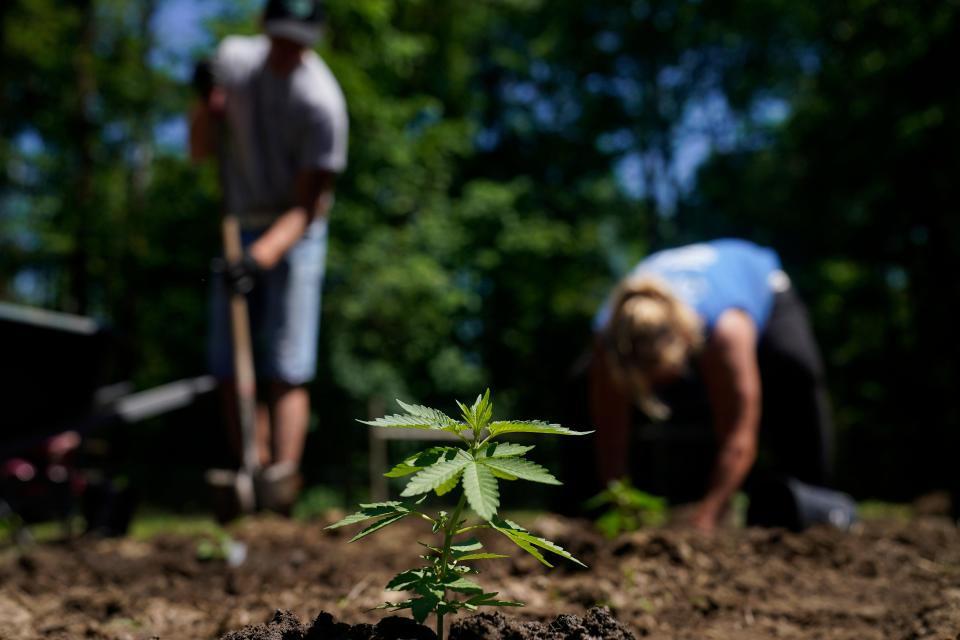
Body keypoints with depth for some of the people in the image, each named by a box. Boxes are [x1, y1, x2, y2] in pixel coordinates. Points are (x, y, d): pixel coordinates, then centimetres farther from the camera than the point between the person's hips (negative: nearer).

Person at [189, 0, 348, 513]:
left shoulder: (322, 100, -18)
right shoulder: (233, 57, 2)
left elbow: (306, 206, -19)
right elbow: (200, 151, 9)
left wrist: (261, 258, -32)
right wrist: (207, 106, -10)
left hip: (294, 235, -5)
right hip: (237, 229, 6)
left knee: (286, 370, -13)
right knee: (230, 366, 2)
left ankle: (281, 481, -16)